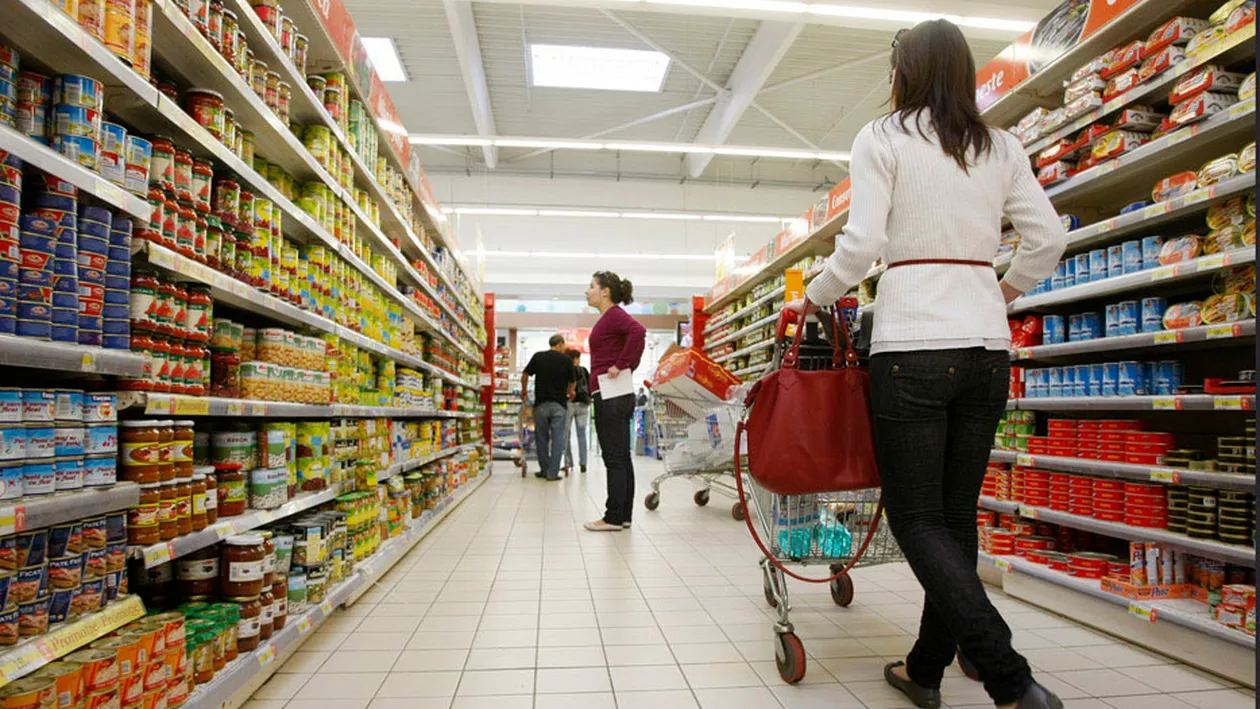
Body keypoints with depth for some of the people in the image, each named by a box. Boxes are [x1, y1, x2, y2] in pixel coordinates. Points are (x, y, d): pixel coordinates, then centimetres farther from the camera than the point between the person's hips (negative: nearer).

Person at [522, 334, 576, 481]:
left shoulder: (538, 357, 3)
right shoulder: (566, 360, 0)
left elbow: (525, 376, 1)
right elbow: (573, 382, 10)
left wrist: (524, 389, 21)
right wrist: (569, 392, 31)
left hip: (541, 404, 2)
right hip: (559, 404, -2)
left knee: (542, 438, 12)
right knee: (557, 439, 3)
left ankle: (544, 470, 19)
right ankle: (553, 473, 2)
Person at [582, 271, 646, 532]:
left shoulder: (613, 315, -10)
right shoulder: (609, 318, 19)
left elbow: (638, 331, -28)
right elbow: (635, 340, 27)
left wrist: (620, 365, -21)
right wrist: (628, 368, 15)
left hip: (610, 395, -10)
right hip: (617, 395, 10)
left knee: (614, 458, -5)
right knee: (621, 458, 11)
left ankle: (614, 518, 0)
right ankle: (623, 515, 17)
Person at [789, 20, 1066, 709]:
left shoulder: (882, 138, 0)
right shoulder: (1001, 146, 14)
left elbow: (860, 245, -10)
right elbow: (1047, 238, 9)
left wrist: (811, 298, 5)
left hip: (912, 342, -5)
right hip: (987, 343, 6)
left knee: (917, 517, 2)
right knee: (957, 513, 13)